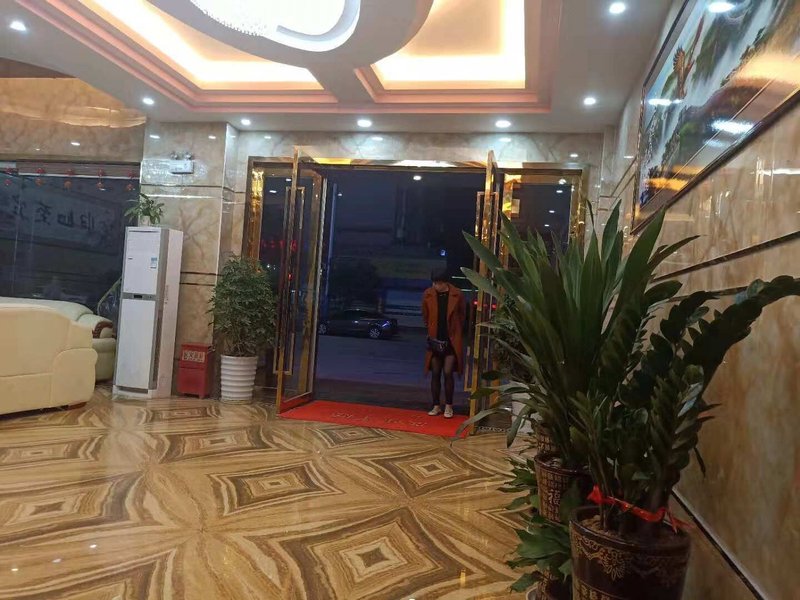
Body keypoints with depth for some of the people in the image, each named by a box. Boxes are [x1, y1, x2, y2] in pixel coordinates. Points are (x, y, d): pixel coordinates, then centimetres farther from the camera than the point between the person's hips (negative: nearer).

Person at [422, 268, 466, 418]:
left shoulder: (457, 295, -9)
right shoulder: (428, 295, -4)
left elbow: (462, 316, 3)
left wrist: (456, 334, 5)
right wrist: (430, 332, 6)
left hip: (452, 340, -2)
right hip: (435, 340, 2)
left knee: (448, 373, -6)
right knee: (435, 374, 8)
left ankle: (448, 406, 8)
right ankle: (436, 406, 19)